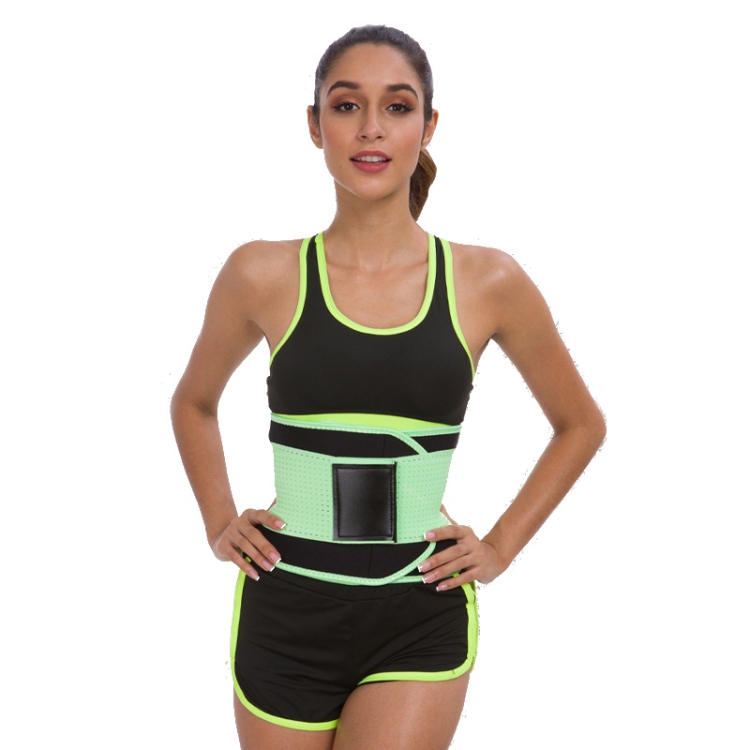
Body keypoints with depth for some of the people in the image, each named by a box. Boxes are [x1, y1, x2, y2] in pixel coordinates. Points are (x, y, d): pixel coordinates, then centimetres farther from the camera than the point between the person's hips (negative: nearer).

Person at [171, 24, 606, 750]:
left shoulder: (488, 282, -3)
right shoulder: (263, 275, -3)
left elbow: (580, 424, 13)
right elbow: (194, 402, 18)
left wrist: (501, 546, 5)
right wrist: (219, 525, 7)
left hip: (420, 622, -1)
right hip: (285, 614, 1)